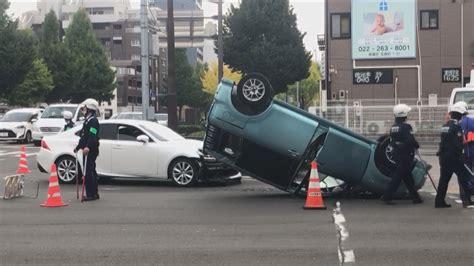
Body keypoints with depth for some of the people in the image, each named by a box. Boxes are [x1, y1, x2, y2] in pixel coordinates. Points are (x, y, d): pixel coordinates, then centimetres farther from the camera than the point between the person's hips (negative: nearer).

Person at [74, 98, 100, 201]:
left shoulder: (93, 121, -13)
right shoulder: (87, 120, 21)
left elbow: (92, 136, -26)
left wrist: (87, 147, -39)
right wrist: (78, 147, 36)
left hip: (91, 150, -11)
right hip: (87, 150, 11)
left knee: (89, 172, -13)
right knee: (91, 172, 14)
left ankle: (91, 194, -12)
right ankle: (94, 193, 21)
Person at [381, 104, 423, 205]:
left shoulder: (393, 127, 10)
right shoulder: (406, 127, -17)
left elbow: (392, 141, 14)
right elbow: (410, 141, -21)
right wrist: (417, 145, -3)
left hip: (396, 154, 9)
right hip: (406, 155, -9)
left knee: (407, 177, 14)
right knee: (397, 176, -5)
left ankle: (415, 197, 22)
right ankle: (387, 196, -6)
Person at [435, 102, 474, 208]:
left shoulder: (445, 126, 13)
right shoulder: (456, 126, -14)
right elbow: (458, 144, -19)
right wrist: (461, 157, -13)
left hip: (444, 156, 8)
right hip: (454, 157, -8)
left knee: (444, 179, 10)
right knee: (463, 178, 0)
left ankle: (439, 201, 10)